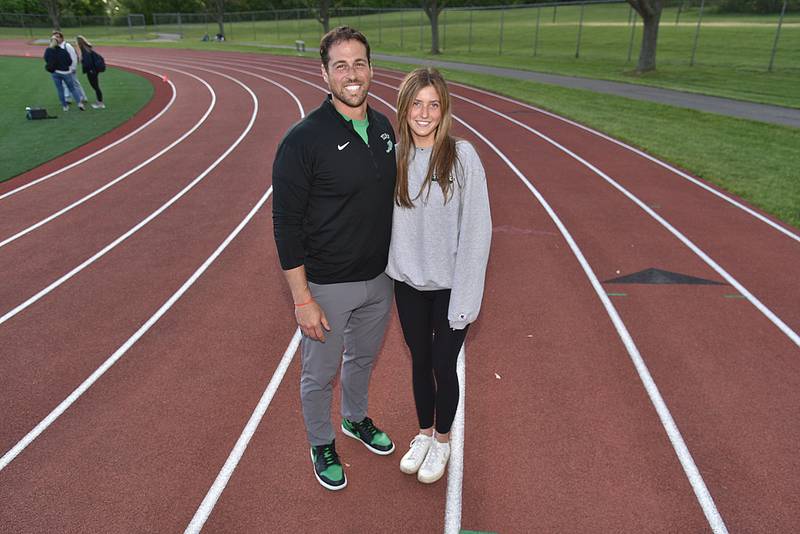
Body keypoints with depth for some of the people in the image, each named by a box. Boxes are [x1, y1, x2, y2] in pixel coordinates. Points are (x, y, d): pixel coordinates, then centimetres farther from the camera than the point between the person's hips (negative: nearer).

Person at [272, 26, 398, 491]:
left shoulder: (383, 128, 0)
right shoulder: (303, 140, -19)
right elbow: (287, 225, -17)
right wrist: (302, 299, -18)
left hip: (379, 279, 6)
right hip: (327, 287, -6)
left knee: (364, 358, 26)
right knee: (320, 375, 14)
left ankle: (356, 419, 54)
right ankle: (322, 444, 41)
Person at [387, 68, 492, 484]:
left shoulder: (462, 156, -15)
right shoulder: (394, 157, -4)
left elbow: (476, 229, -15)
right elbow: (386, 218, 3)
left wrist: (465, 296, -16)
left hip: (449, 285, -3)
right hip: (408, 282, 3)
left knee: (443, 366, 10)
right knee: (419, 361, 19)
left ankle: (442, 440, 37)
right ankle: (424, 434, 42)